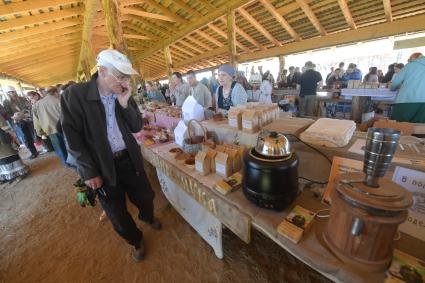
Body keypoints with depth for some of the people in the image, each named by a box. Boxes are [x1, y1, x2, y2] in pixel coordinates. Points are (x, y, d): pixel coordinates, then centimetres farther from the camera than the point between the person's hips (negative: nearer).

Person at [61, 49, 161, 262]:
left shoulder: (124, 95, -2)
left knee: (144, 197, 19)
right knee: (117, 214, 14)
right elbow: (73, 139, -12)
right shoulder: (74, 95, -13)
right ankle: (135, 240, 42)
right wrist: (89, 172, -12)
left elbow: (137, 127, -2)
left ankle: (147, 217, 54)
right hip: (102, 166, -2)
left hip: (130, 159, 3)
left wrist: (125, 104, -17)